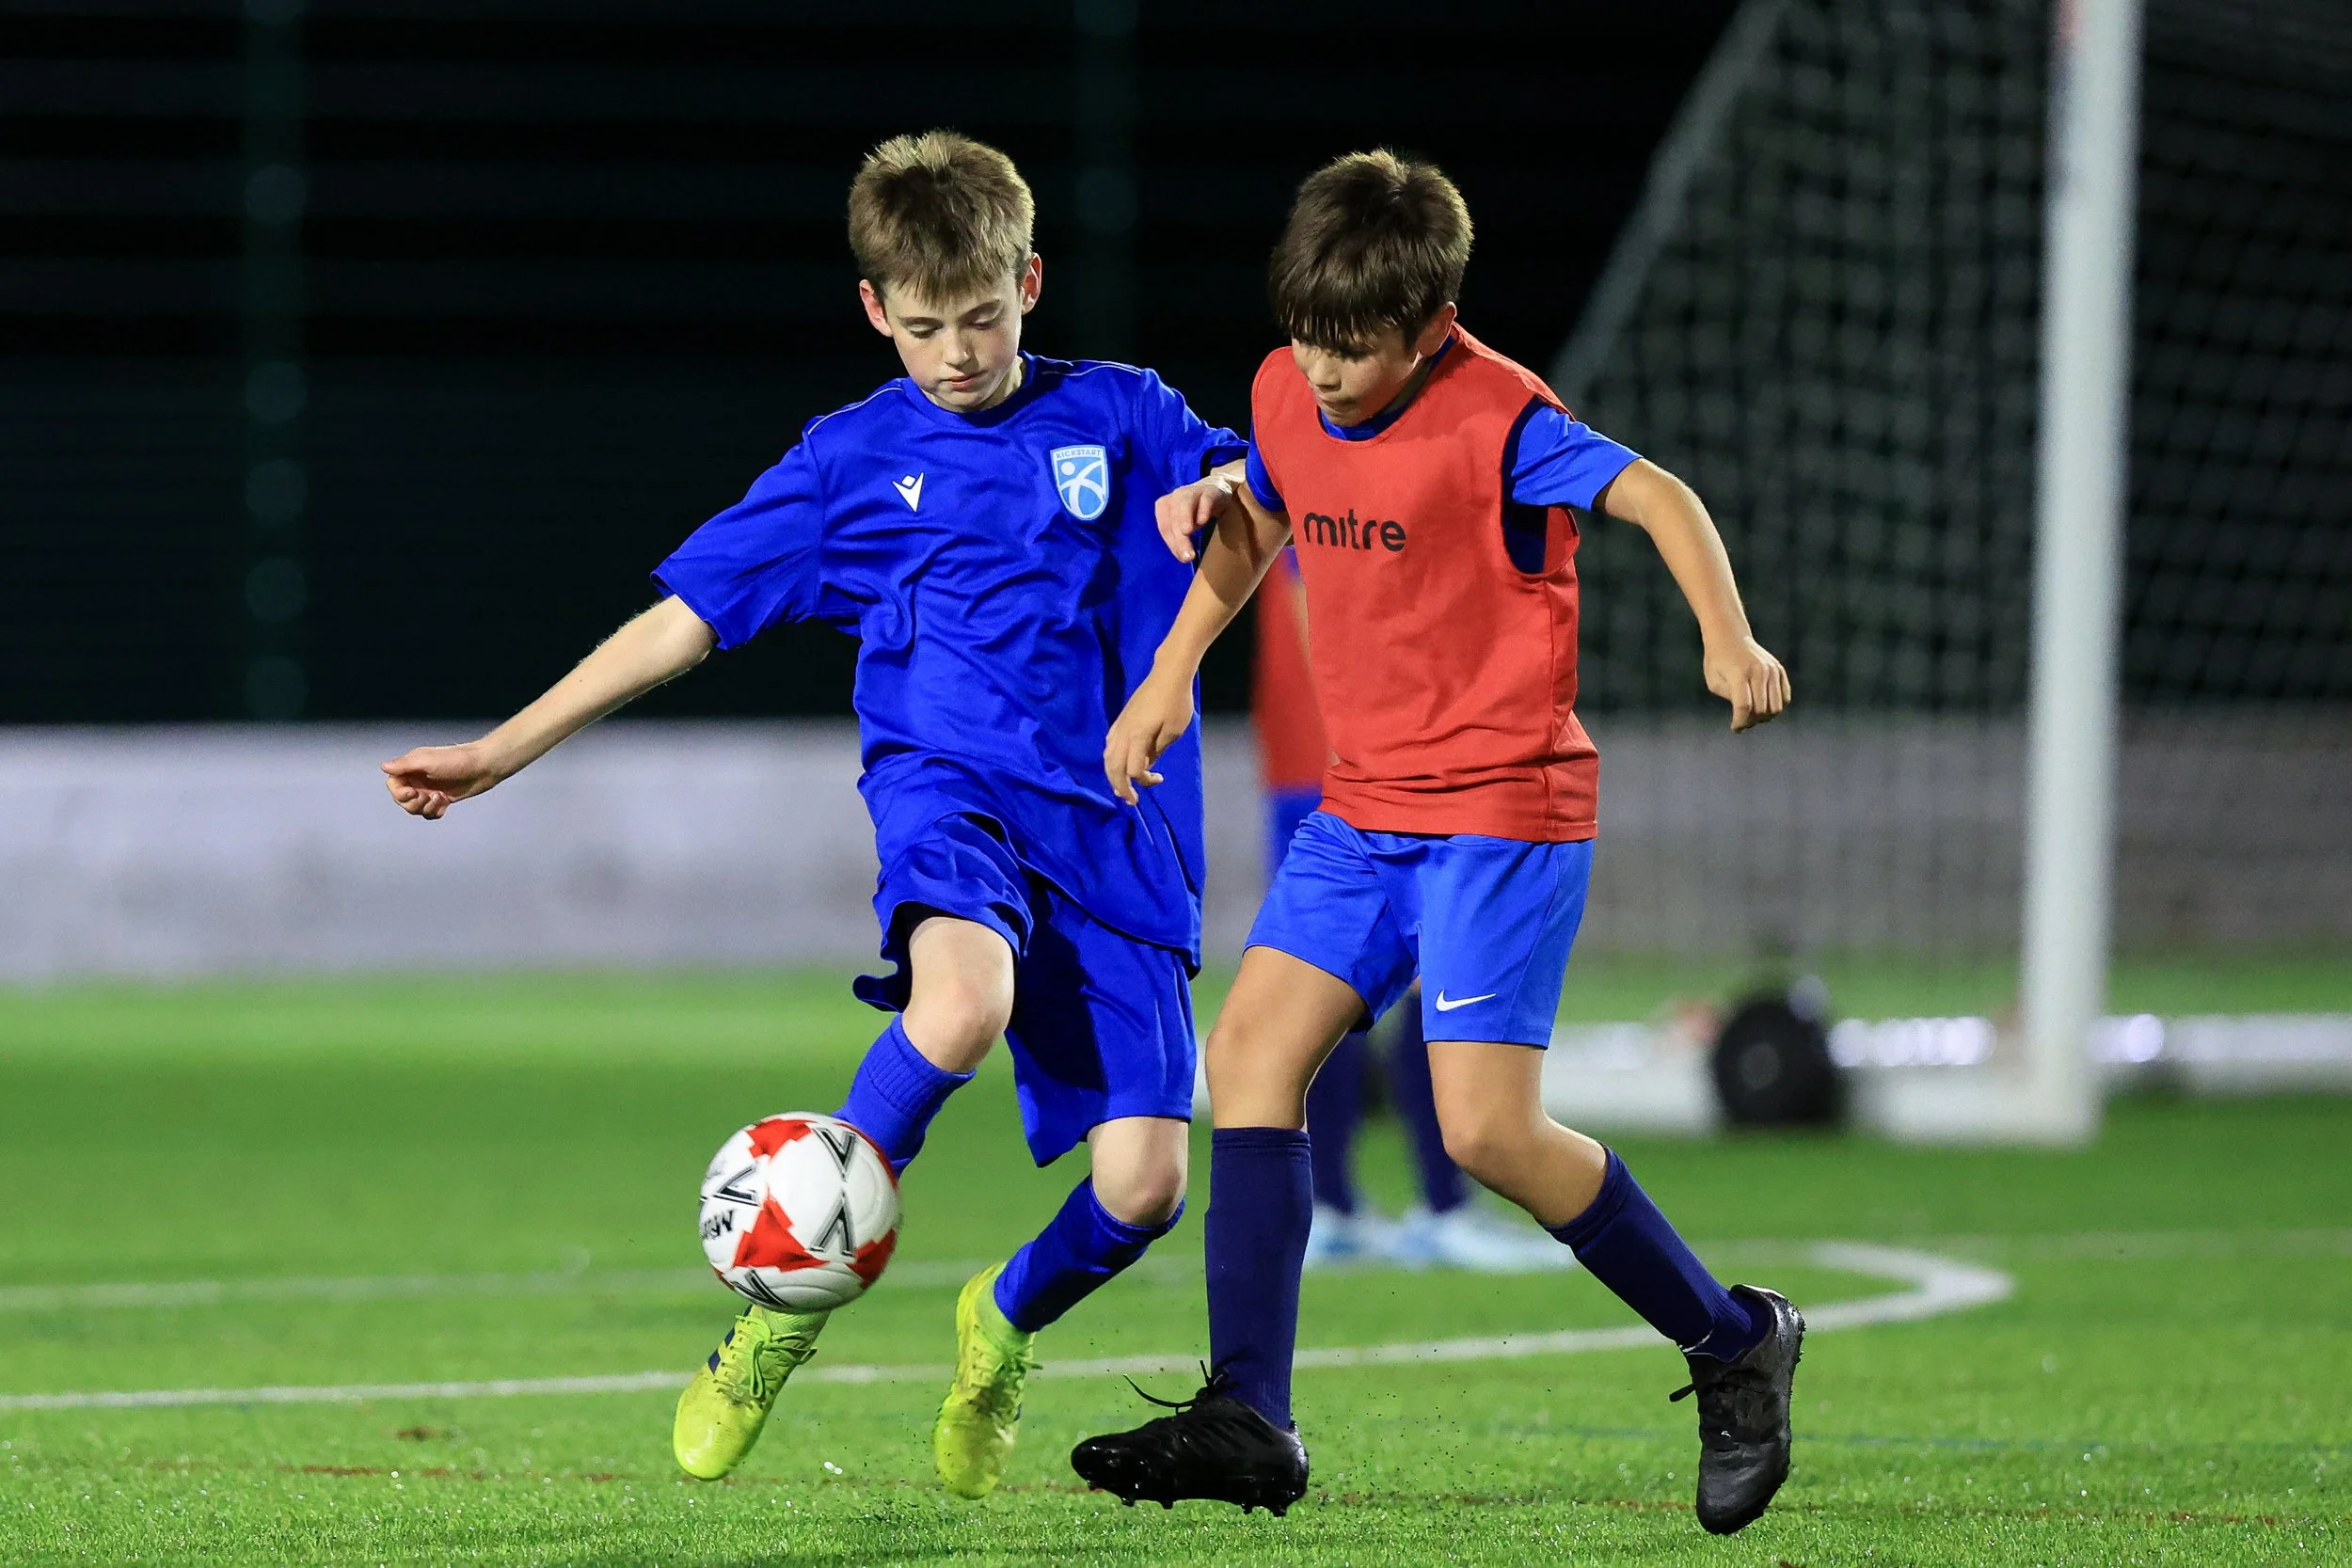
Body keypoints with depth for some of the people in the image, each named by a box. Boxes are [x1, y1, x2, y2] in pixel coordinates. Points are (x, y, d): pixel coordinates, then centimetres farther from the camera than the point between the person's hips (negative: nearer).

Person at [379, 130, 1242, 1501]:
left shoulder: (1123, 419, 10)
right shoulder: (854, 460, 11)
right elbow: (685, 619, 13)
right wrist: (497, 755, 11)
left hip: (1113, 829, 2)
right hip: (947, 785, -2)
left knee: (1144, 1185, -10)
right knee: (962, 1004, -38)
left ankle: (1007, 1324, 26)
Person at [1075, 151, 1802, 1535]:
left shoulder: (1496, 419, -17)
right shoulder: (1285, 398, 4)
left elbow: (1655, 495, -24)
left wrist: (1728, 639, -39)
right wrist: (1173, 672, 19)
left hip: (1504, 808, -8)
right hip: (1365, 805, 8)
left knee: (1487, 1127, -16)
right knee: (1252, 1053, -4)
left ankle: (1734, 1344, 3)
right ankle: (1248, 1420, -4)